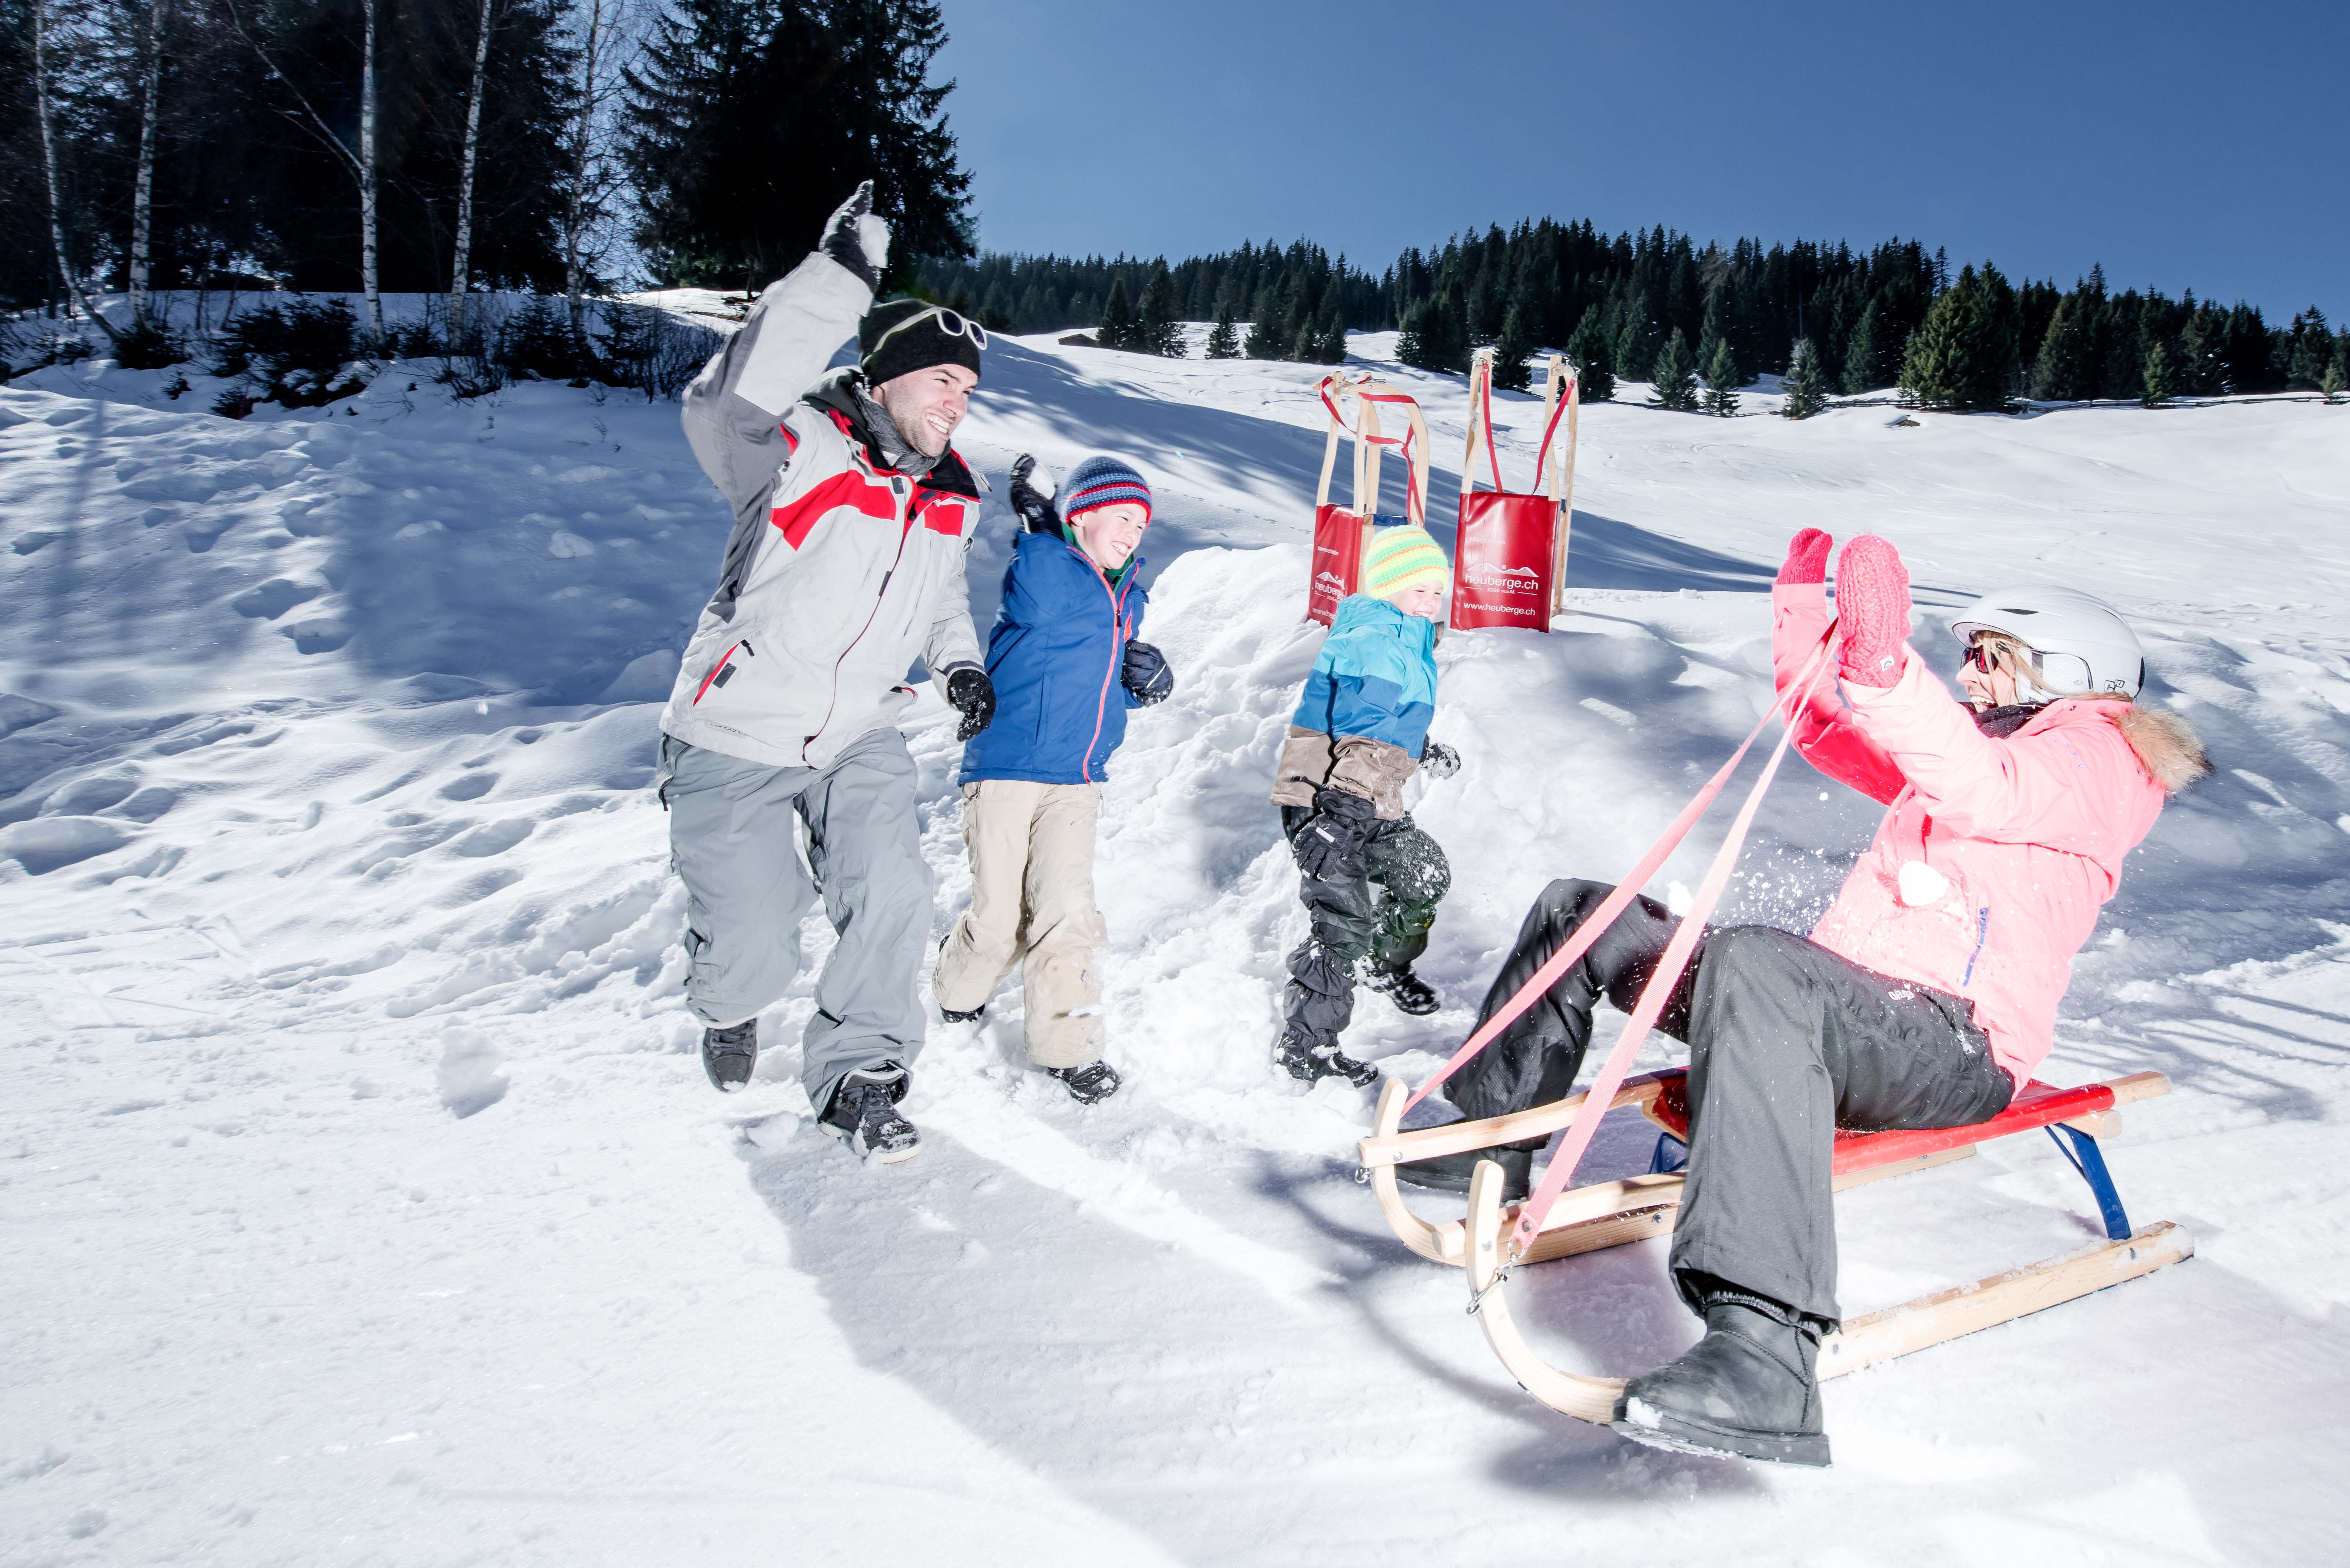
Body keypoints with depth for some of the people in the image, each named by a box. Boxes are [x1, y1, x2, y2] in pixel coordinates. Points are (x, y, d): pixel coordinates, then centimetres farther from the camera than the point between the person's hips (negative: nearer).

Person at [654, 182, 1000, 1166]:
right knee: (755, 950, 2)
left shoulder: (948, 500, 4)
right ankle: (727, 1006, 39)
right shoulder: (795, 451, -18)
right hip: (736, 740, -5)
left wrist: (959, 664, 2)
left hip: (860, 741, 5)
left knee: (890, 908, -8)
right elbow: (727, 404, -42)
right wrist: (840, 277, -48)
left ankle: (858, 1077, 13)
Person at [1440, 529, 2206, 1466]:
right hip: (1849, 1009, 9)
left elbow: (1982, 792, -21)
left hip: (1952, 1046, -9)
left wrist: (1886, 669, -35)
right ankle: (1492, 1134, 23)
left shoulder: (2099, 756, 2)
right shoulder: (1992, 743, 30)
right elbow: (1833, 736, 35)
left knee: (1755, 964, -44)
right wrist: (1803, 626, 21)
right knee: (1581, 914, 10)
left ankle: (1764, 1355, -54)